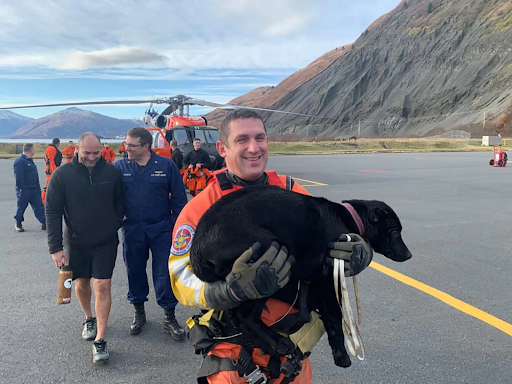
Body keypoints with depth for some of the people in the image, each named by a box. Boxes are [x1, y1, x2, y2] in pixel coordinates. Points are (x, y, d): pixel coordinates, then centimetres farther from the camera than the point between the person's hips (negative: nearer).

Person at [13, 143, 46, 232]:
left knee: (39, 206, 5)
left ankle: (44, 223, 7)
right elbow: (18, 178, -20)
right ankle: (18, 224, 22)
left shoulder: (30, 160, 13)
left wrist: (38, 188, 19)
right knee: (21, 207, 7)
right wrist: (22, 189, -20)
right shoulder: (19, 161, -17)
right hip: (24, 190, -8)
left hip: (34, 189, 8)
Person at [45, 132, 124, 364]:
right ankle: (89, 318, 44)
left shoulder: (111, 172, -8)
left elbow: (119, 203, 5)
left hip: (106, 242, -1)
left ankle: (99, 340, 5)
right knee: (81, 282, 18)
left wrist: (115, 227, -1)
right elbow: (53, 212, -8)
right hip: (76, 241, 1)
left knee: (102, 286, -3)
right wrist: (56, 247, -11)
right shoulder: (62, 175, -10)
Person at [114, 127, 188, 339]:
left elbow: (178, 198, -2)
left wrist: (177, 226, -3)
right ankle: (139, 312, 35)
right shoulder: (120, 167, 0)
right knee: (135, 272, 15)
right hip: (132, 232, 2)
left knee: (164, 274, 2)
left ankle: (169, 317, 18)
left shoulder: (166, 165, -5)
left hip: (161, 230, -2)